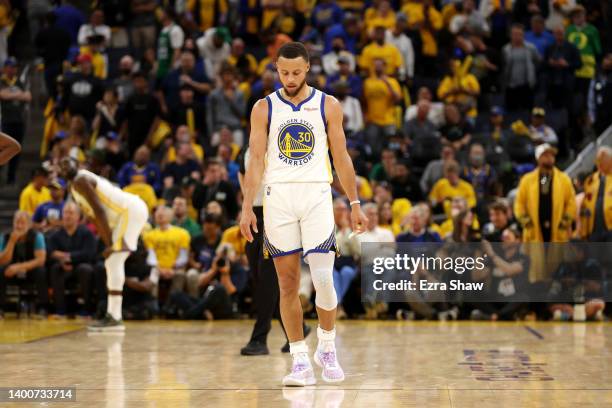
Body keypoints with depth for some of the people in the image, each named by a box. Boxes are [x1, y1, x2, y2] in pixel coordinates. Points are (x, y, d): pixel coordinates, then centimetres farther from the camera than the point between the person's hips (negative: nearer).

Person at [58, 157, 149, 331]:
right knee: (112, 262, 14)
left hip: (131, 210, -10)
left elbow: (99, 211, -18)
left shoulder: (81, 181, -10)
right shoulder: (75, 188, 21)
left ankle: (115, 318, -14)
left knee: (114, 262, -13)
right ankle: (112, 315, 16)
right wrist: (108, 244, 16)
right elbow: (95, 218, 24)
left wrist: (110, 244, -18)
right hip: (129, 212, 10)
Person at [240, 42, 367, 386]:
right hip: (278, 196, 1)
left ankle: (327, 347, 12)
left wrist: (355, 204, 5)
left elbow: (341, 158, 8)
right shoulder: (264, 108, 6)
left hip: (316, 194, -1)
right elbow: (256, 160, 2)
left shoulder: (328, 106, 5)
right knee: (288, 283, 1)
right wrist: (247, 207, -8)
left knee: (323, 277, -10)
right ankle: (300, 361, 8)